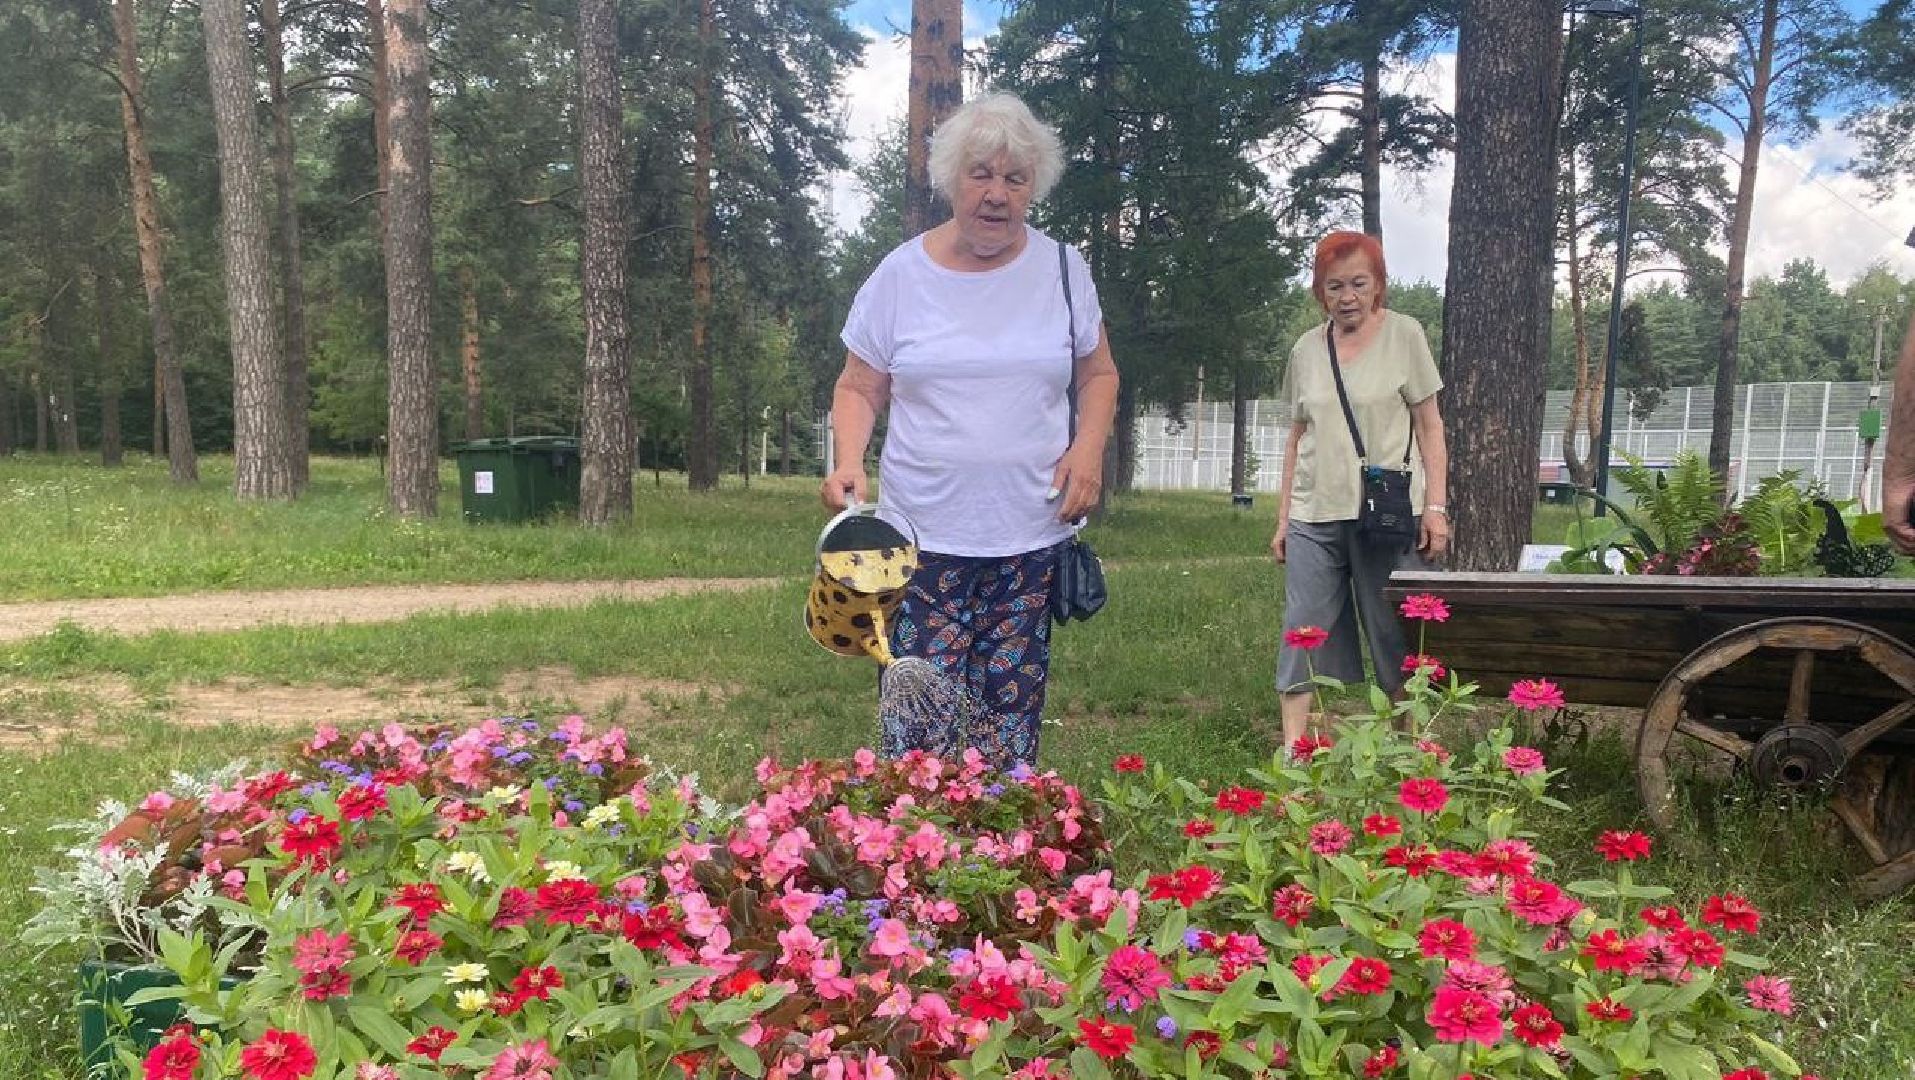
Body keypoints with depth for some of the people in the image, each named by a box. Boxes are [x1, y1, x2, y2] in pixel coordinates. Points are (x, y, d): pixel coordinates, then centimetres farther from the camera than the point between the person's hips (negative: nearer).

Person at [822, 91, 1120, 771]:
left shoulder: (1062, 269, 5)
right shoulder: (901, 274, 1)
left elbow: (1098, 373, 14)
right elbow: (859, 387, 7)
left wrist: (1089, 448, -4)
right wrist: (848, 460, -12)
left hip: (1033, 535, 1)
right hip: (924, 535, -1)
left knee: (1012, 711, 7)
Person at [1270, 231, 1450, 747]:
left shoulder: (1404, 335, 1)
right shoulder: (1306, 348, 9)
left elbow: (1429, 427, 1)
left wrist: (1435, 506, -7)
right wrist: (1283, 520, 12)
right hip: (1314, 516, 3)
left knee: (1396, 637, 3)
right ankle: (1292, 754, 4)